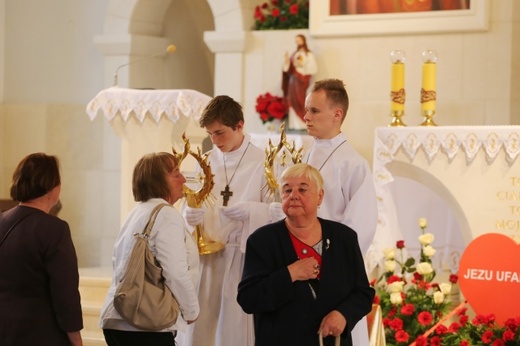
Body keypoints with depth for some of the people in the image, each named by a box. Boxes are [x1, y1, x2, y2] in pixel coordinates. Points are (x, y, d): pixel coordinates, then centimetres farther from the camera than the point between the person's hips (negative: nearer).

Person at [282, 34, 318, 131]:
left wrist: (302, 65, -16)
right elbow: (288, 69, 16)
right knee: (292, 101, 0)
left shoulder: (308, 54, 1)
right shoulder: (294, 54, 19)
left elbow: (313, 68, -9)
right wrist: (286, 62, -2)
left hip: (301, 80, -6)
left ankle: (302, 124, -13)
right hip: (293, 80, 6)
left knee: (299, 101, -13)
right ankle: (294, 124, -1)